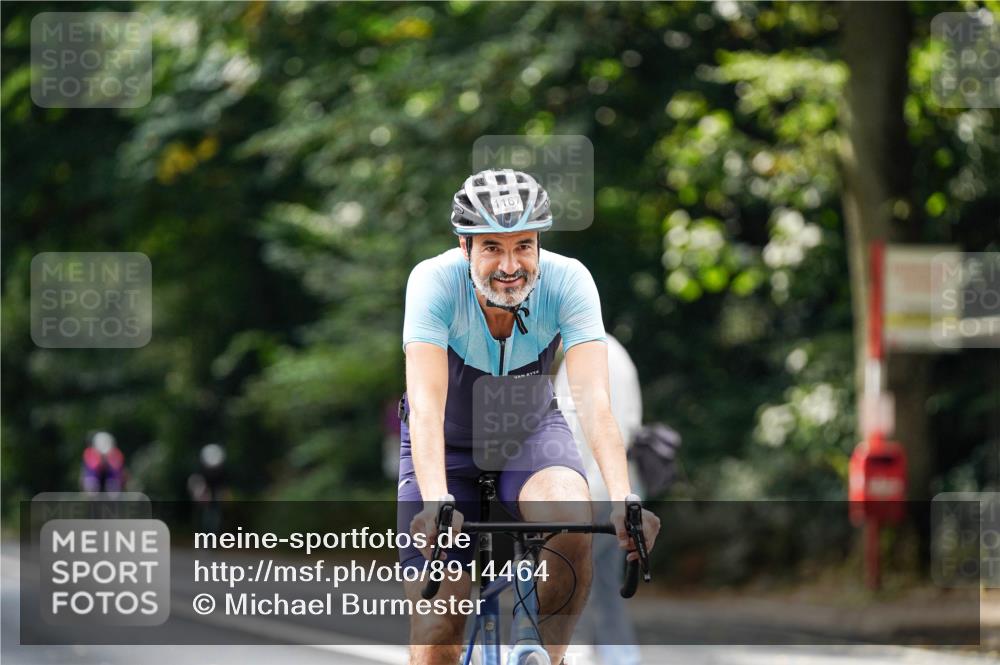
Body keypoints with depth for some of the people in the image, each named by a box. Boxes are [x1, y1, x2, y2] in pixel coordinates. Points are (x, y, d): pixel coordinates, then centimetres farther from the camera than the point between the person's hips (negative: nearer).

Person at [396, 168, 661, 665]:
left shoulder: (568, 281, -25)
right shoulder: (435, 281, -29)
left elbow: (594, 401, -34)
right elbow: (426, 406, -38)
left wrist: (623, 502, -49)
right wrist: (436, 504, -54)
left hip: (530, 430, 1)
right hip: (449, 442, -1)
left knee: (571, 519, -34)